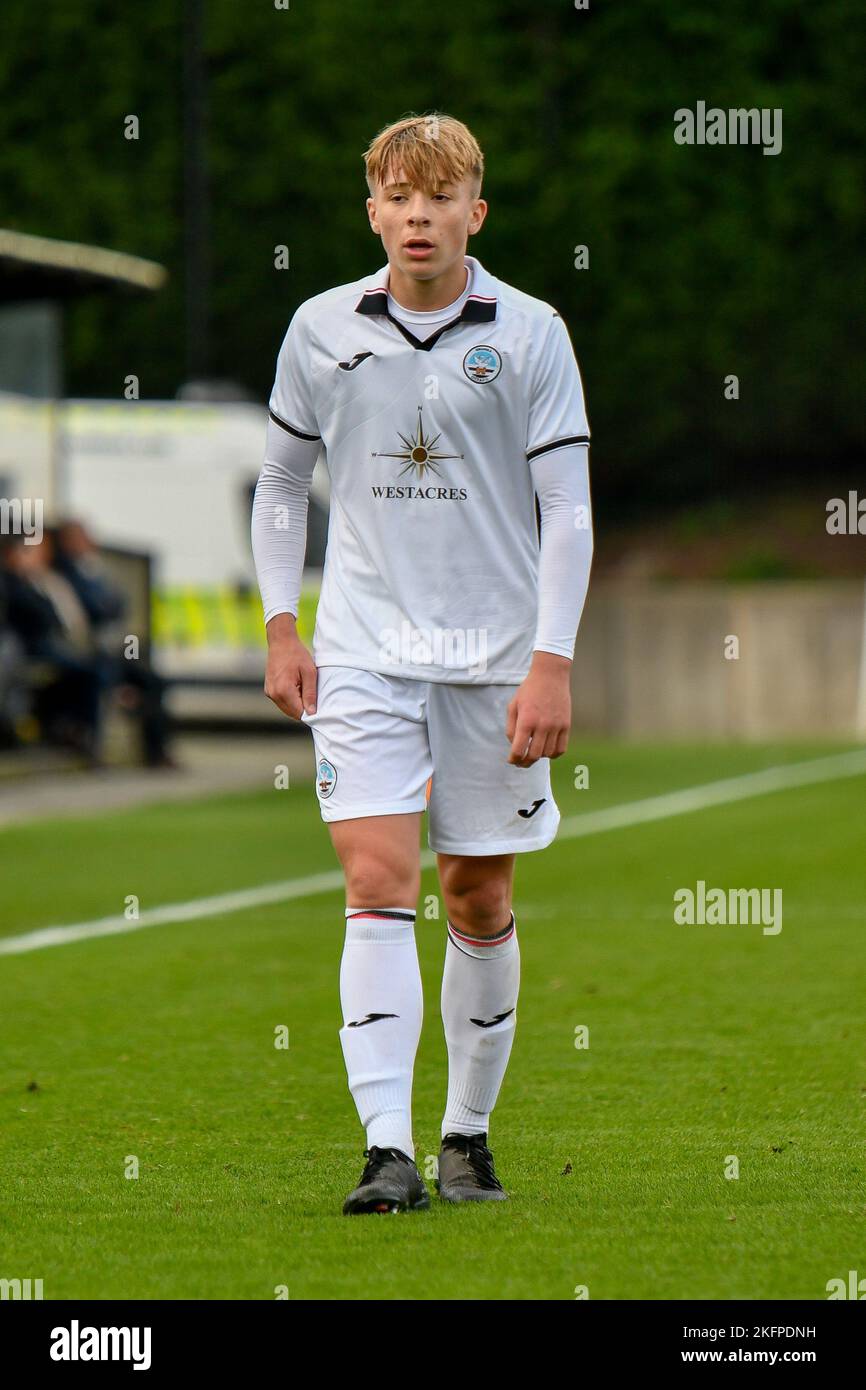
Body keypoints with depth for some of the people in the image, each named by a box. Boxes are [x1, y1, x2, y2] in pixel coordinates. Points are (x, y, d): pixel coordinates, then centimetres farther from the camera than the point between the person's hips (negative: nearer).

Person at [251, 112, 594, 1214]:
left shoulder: (530, 334, -2)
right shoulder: (322, 330, 4)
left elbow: (567, 509, -3)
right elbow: (280, 482, 16)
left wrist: (552, 663, -9)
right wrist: (282, 629, 7)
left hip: (496, 657, 0)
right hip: (363, 652, 0)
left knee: (480, 902, 6)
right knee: (377, 885, -12)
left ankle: (468, 1134, 21)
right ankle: (386, 1151, -17)